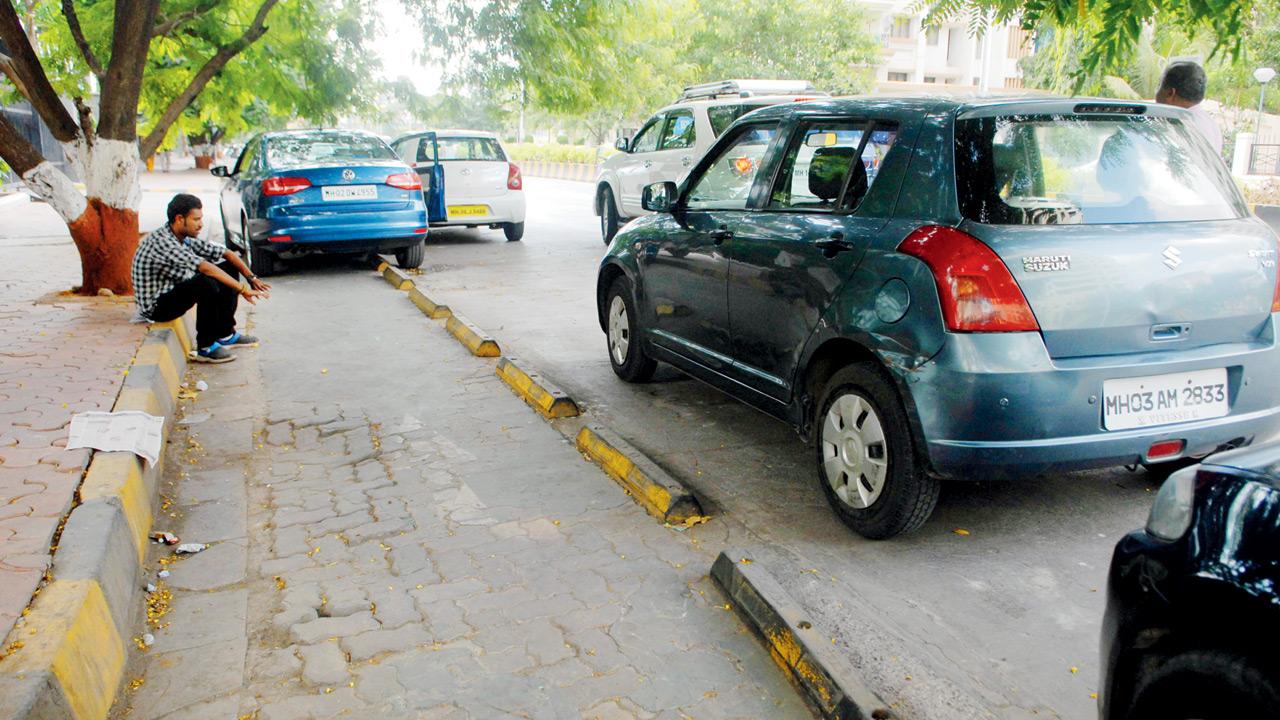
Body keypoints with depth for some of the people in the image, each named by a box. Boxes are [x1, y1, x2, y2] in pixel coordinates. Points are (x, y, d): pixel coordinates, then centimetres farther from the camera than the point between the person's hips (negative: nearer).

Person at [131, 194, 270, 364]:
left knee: (229, 268, 5)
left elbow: (226, 253, 3)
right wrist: (242, 289, -38)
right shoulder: (162, 242, -28)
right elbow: (205, 267, -37)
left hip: (174, 290, 10)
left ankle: (226, 335, 8)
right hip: (155, 306, -10)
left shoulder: (186, 237, 0)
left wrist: (251, 278, -9)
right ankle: (206, 348, -19)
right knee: (207, 283, -34)